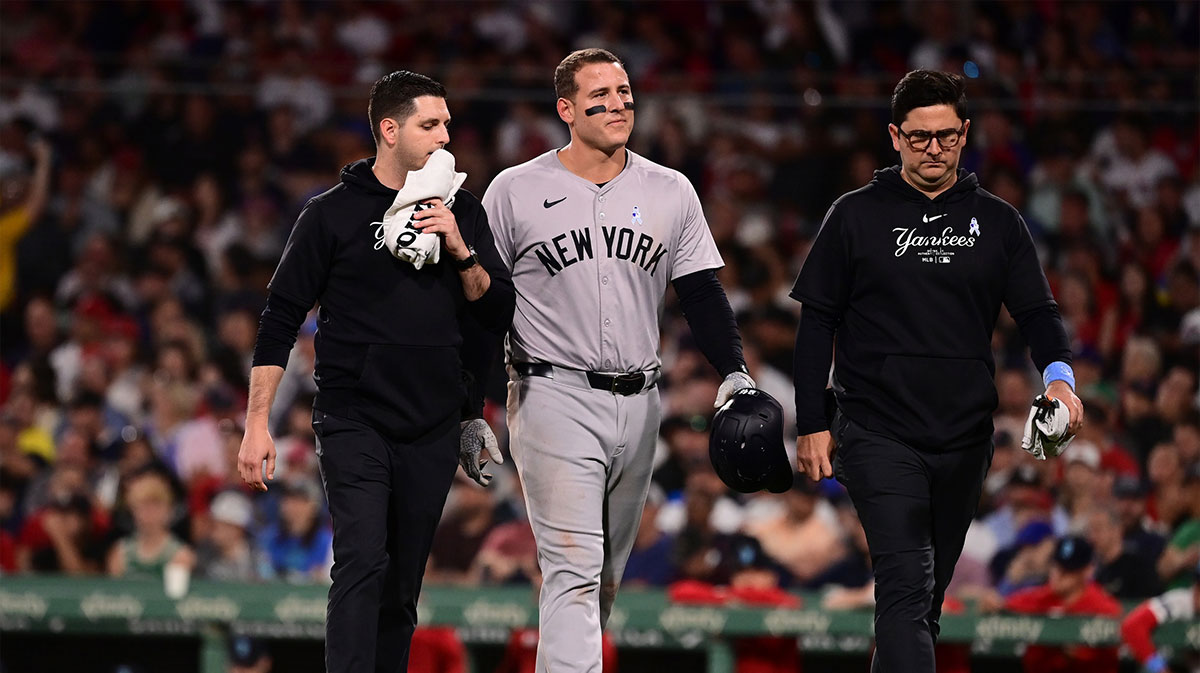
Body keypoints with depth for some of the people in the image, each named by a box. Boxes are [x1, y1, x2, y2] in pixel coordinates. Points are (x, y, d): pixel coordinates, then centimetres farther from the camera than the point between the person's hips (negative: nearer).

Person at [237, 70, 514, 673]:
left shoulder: (461, 212, 11)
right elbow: (280, 320, 2)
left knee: (401, 589, 7)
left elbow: (497, 314, 11)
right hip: (354, 422, -4)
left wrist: (461, 251, -7)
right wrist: (257, 424, -3)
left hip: (432, 429, 4)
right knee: (362, 562, -19)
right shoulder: (333, 214, 0)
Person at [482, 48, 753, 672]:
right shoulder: (516, 192, -1)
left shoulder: (670, 193, 8)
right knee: (574, 569, -15)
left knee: (607, 573, 12)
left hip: (637, 404, 5)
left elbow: (702, 293, 10)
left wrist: (734, 373, -5)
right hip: (553, 400, -5)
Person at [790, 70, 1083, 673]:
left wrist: (1059, 375, -15)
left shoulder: (997, 222, 10)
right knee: (906, 584, -18)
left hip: (964, 440, 4)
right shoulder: (856, 216, 3)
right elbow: (817, 323, 6)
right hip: (878, 435, -4)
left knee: (928, 596, 11)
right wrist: (812, 425, 0)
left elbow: (1037, 310, 7)